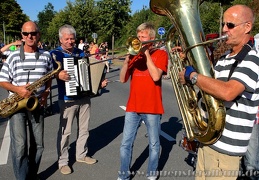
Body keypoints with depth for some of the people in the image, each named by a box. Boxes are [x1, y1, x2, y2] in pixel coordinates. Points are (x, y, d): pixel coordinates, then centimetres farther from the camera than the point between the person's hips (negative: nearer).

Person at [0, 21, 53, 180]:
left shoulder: (46, 56, 1)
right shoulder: (14, 56, -4)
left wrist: (46, 92, -3)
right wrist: (17, 89, -18)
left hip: (37, 105, 3)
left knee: (38, 145, 10)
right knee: (20, 146, -9)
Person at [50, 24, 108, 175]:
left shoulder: (80, 53, 10)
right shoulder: (55, 53, -5)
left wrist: (100, 82, 2)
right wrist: (58, 75, -36)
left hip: (84, 97, 5)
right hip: (67, 99, -5)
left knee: (84, 128, 14)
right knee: (65, 131, 1)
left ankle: (82, 154, 32)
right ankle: (63, 161, 17)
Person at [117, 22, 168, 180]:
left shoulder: (160, 53, 0)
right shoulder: (135, 54, 11)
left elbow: (156, 76, -18)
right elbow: (123, 79, 5)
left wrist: (146, 53, -14)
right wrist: (127, 59, -9)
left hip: (152, 107, -3)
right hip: (133, 107, 4)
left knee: (154, 144, 11)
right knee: (126, 144, 6)